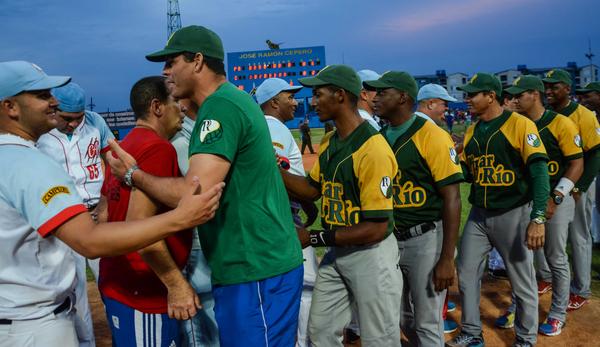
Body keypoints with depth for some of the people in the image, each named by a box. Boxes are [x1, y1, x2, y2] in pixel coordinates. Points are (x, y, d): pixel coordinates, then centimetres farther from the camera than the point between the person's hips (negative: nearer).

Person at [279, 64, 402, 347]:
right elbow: (313, 189, 12)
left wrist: (314, 238, -20)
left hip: (371, 256, -8)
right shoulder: (328, 143, 4)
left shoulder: (373, 149, -24)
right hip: (336, 251, 8)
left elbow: (376, 228, -24)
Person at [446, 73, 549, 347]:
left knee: (522, 282, 7)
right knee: (466, 273, 12)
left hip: (513, 214, -6)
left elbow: (539, 172, -19)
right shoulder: (472, 132, 8)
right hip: (479, 214, 6)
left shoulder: (520, 125, -12)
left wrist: (537, 219, -26)